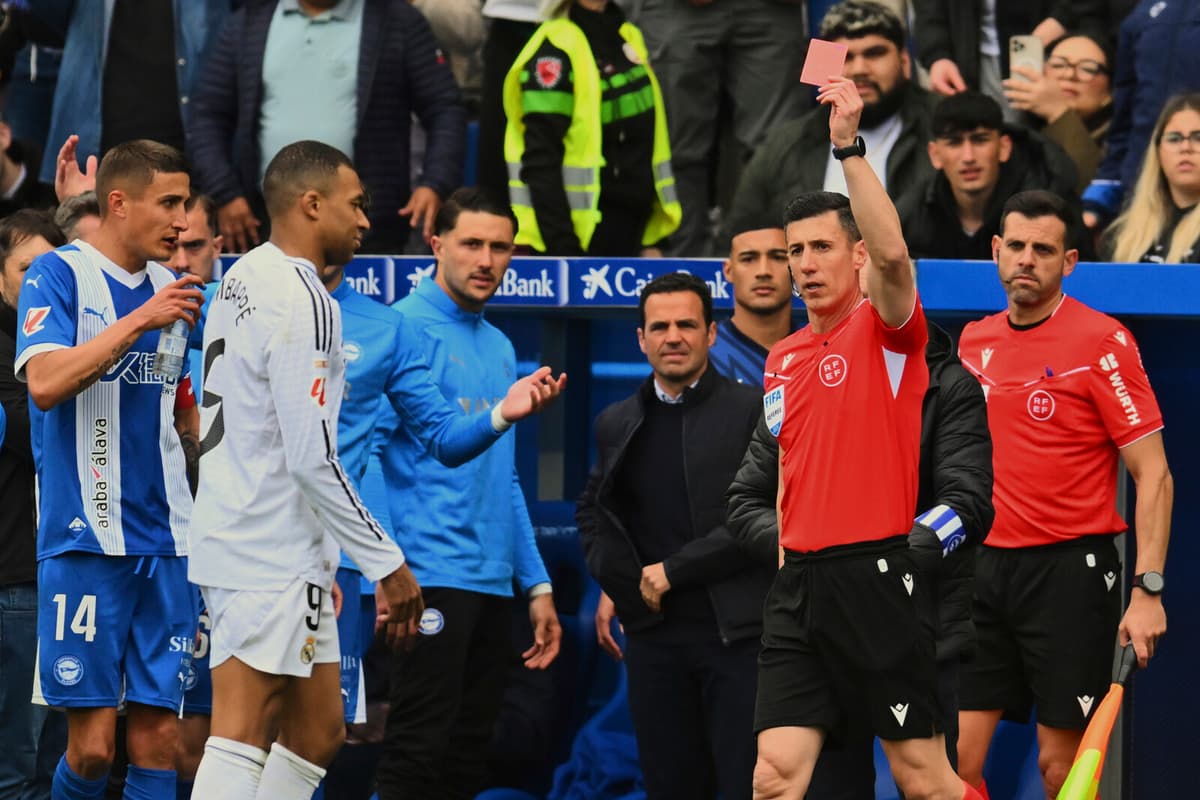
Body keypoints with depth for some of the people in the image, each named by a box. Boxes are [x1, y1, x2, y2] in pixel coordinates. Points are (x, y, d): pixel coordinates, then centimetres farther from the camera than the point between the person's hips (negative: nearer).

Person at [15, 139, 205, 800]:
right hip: (84, 540, -6)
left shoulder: (168, 289, 14)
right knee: (92, 743, -8)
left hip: (164, 541, 6)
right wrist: (138, 322, -22)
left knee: (156, 738, 2)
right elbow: (45, 384, -20)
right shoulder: (58, 274, -4)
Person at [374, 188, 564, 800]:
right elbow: (363, 448, -13)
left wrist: (537, 585, 20)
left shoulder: (499, 348, 17)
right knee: (419, 751, -12)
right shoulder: (406, 329, -7)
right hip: (430, 578, -8)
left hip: (492, 583, 8)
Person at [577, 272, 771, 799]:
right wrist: (625, 583, 6)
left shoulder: (753, 410, -2)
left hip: (737, 632, -5)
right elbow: (592, 513, 24)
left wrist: (674, 570, -11)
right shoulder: (617, 424, 13)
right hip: (654, 634, 5)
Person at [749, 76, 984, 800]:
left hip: (878, 572, -6)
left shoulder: (885, 329, -3)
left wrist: (850, 147, -29)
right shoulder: (782, 359, 17)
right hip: (800, 577, 6)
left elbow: (892, 253, -24)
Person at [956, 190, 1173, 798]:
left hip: (1068, 570, -5)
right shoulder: (975, 342, 9)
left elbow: (1153, 475, -9)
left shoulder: (1102, 342, -8)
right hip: (985, 567, 5)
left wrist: (1148, 588, -16)